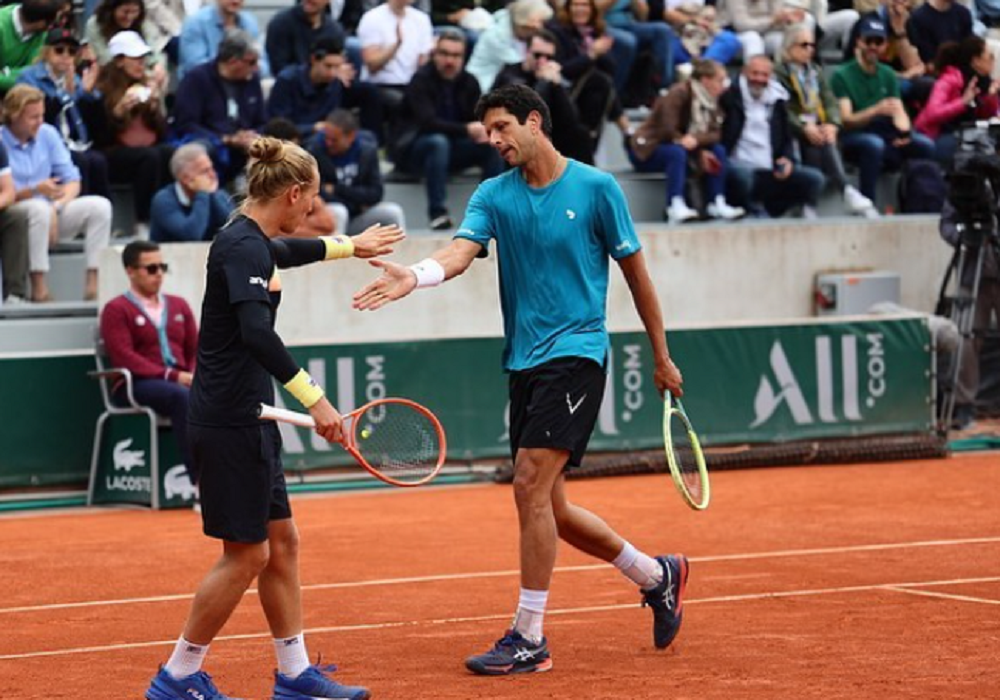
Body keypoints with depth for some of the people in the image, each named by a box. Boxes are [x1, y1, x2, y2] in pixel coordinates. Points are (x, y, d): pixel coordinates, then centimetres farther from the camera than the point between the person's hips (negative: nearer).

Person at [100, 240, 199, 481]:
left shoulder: (178, 306, 23)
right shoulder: (116, 310, 5)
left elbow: (196, 350, 20)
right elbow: (124, 357, -8)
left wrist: (194, 376, -5)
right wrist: (171, 375, -18)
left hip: (182, 383, 5)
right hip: (137, 386, -5)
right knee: (183, 397, -39)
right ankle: (200, 480, -45)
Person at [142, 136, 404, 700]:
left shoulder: (255, 242, 13)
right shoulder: (244, 247, -17)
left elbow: (287, 251, 39)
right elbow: (256, 333, -31)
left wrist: (350, 246, 52)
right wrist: (314, 397, -33)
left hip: (247, 421, 10)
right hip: (229, 424, -10)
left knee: (282, 542, 13)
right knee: (245, 556, -4)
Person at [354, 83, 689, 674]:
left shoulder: (596, 188, -4)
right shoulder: (494, 195, 6)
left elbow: (636, 271, 4)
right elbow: (460, 253, -12)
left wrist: (662, 357, 8)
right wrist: (415, 276, -34)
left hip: (576, 353, -6)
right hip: (524, 360, 6)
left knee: (532, 485, -18)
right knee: (551, 510, 10)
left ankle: (529, 638, -11)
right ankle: (658, 575, 32)